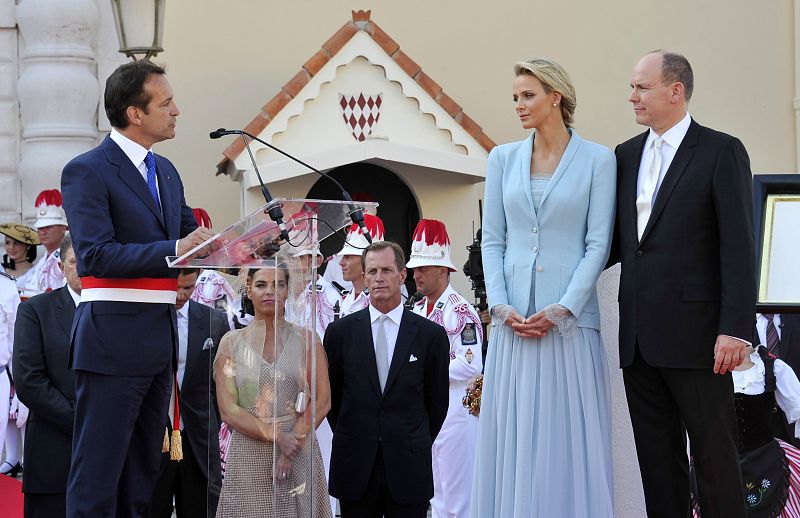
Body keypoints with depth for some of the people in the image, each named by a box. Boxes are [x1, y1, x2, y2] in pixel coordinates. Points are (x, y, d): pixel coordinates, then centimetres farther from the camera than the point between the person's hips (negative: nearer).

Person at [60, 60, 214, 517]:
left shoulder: (166, 172, 15)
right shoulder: (87, 171, -10)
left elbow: (193, 238, 21)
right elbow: (96, 255, -20)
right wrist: (173, 252, -26)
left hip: (160, 338, 9)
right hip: (114, 339, -9)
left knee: (143, 472, 14)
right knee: (97, 476, -7)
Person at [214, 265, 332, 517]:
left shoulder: (306, 338, 5)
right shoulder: (232, 342, 3)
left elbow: (322, 401, 0)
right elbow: (228, 410, -2)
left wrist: (295, 438, -13)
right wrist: (277, 436, -13)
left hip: (299, 453, 0)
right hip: (248, 456, 0)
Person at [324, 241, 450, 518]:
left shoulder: (431, 334, 1)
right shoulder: (340, 331, 4)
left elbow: (437, 401, 8)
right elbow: (330, 394, 12)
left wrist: (416, 446, 11)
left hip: (408, 471, -1)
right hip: (355, 468, 1)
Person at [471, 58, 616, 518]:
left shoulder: (597, 160, 1)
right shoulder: (503, 159, 11)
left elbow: (598, 244, -4)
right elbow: (492, 241, 8)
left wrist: (561, 310, -13)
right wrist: (502, 307, -5)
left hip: (570, 320, -3)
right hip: (513, 320, 3)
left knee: (569, 442, -1)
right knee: (512, 441, 3)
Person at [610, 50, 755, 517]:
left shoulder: (721, 152, -4)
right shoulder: (627, 155, 15)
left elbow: (739, 247, -10)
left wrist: (735, 328, -16)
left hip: (694, 335, -6)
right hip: (639, 337, 6)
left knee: (715, 455, -1)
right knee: (657, 457, 9)